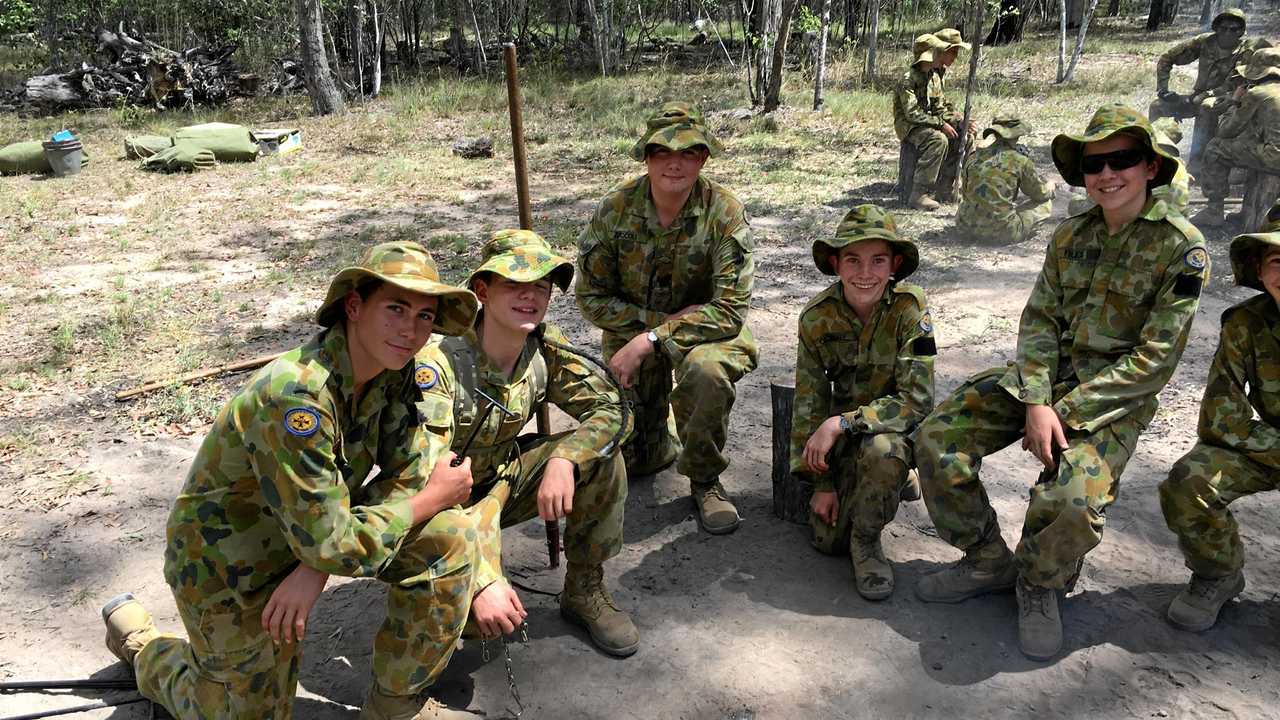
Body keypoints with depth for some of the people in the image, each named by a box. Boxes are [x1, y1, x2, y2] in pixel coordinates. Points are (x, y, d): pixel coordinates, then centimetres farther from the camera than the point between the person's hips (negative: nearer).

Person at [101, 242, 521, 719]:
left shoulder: (399, 372, -12)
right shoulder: (296, 395, -35)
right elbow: (332, 546, -32)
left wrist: (317, 568, -22)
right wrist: (433, 498, -21)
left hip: (318, 524, 6)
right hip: (229, 563, -6)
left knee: (451, 536, -14)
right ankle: (140, 643, 34)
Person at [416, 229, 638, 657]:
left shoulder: (546, 349, -12)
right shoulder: (440, 359, -30)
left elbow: (611, 408, -13)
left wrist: (564, 460, -33)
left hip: (498, 482, 6)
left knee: (599, 450, -15)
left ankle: (584, 592, 2)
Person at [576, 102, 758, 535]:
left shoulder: (724, 212, -20)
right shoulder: (616, 208, -14)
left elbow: (729, 310, -25)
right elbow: (592, 297, -8)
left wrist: (651, 339, -33)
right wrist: (659, 318, -20)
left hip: (702, 328, -2)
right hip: (631, 332, 3)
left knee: (706, 370, -38)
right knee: (626, 456, 1)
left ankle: (705, 480, -11)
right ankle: (661, 447, 41)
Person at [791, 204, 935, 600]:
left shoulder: (910, 307, -24)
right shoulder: (817, 317, -16)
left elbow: (917, 399, -27)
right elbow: (809, 404, -8)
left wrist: (840, 423, -35)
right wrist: (822, 482, -7)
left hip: (897, 424, -3)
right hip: (845, 426, 3)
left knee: (880, 449, -38)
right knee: (828, 538, -3)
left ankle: (866, 539, -9)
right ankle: (891, 481, 26)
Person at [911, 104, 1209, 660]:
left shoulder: (1181, 247, -9)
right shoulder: (1070, 236, 7)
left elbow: (1155, 359, -13)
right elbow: (1039, 321, 2)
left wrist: (1065, 411, -16)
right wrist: (1036, 401, -15)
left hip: (1116, 397, -5)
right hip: (1044, 379, 5)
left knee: (1074, 501, -31)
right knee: (936, 439, -12)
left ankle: (1041, 586, 5)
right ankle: (987, 562, 8)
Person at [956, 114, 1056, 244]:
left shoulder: (975, 157, 5)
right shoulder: (1020, 160, -4)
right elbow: (1040, 194, 10)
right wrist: (1050, 188, 35)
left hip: (966, 229, 4)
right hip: (1000, 232, -4)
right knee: (1045, 203, 17)